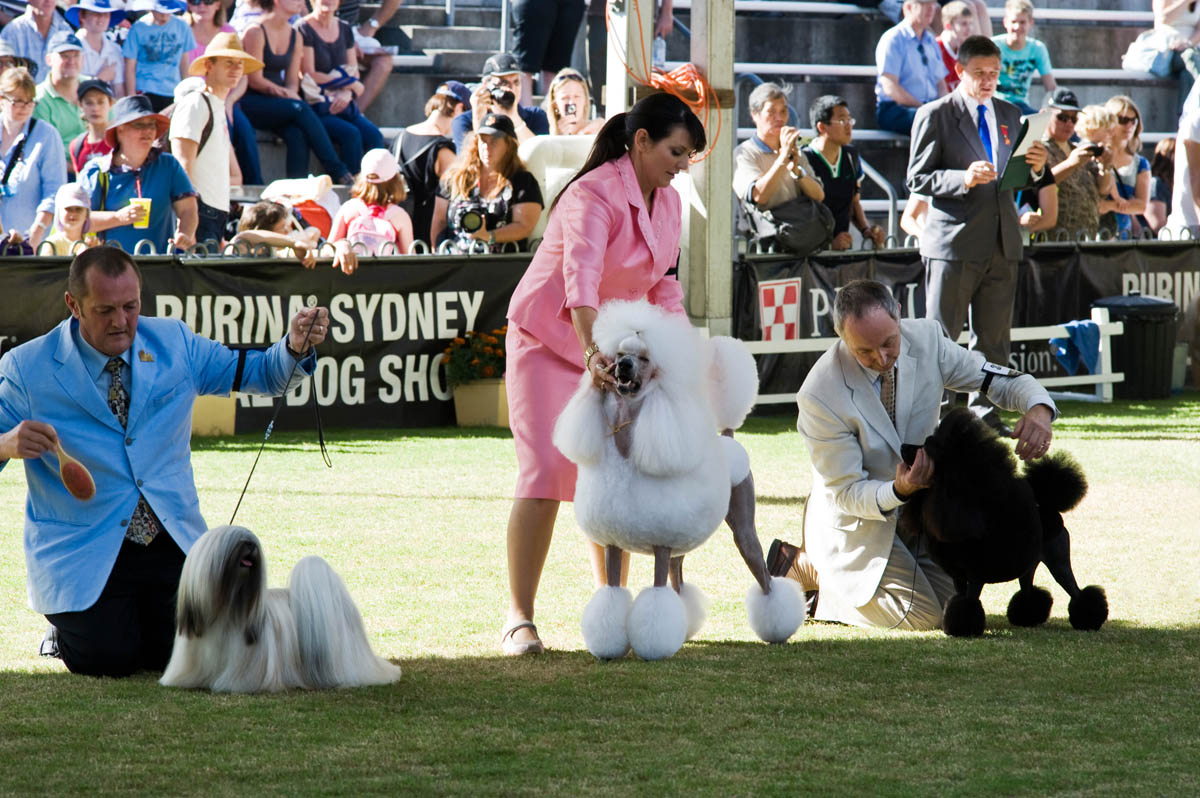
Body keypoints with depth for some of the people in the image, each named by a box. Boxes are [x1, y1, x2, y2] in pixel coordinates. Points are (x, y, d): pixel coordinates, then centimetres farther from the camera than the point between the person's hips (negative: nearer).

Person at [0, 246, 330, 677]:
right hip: (83, 556, -3)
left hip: (175, 541, 3)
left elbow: (262, 374, 10)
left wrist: (296, 347, -12)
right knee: (107, 659, -20)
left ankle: (143, 623, 23)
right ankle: (68, 624, 16)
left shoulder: (173, 343, 5)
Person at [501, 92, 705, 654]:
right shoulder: (594, 196, -24)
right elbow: (580, 276, -40)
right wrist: (592, 352, -54)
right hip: (552, 340, -7)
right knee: (545, 474, -14)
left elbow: (663, 284, 13)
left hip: (615, 346, 7)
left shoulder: (668, 202, 2)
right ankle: (519, 618, -12)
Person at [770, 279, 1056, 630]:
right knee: (922, 617, -16)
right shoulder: (820, 396, -32)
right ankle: (808, 565, 3)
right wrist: (899, 491, -43)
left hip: (917, 508, 6)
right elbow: (845, 493, -22)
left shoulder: (925, 338, -18)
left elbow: (1002, 381, -9)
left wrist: (1039, 409, -32)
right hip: (858, 518, -6)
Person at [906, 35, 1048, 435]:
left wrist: (1034, 168, -3)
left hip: (1002, 242, 6)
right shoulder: (935, 116, -2)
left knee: (993, 337, 8)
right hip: (954, 241, -6)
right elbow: (918, 178, -8)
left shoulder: (1009, 115, 17)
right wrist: (963, 179, -22)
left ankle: (984, 413, 15)